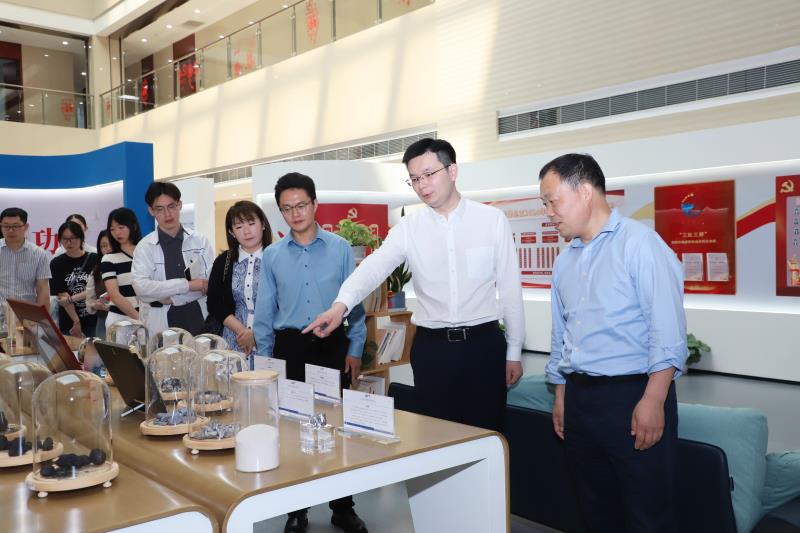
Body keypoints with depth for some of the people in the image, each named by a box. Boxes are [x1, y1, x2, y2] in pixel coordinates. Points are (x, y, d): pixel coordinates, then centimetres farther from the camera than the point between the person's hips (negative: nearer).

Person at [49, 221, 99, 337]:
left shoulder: (94, 260, 2)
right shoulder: (56, 263, 3)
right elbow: (62, 295, -4)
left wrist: (71, 299, -15)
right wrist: (76, 322, -10)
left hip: (93, 321, 0)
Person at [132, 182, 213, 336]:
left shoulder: (200, 241, 3)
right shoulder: (144, 247, 0)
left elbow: (209, 284, -4)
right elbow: (141, 287, -15)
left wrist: (171, 298, -14)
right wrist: (188, 284, -17)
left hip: (197, 321, 1)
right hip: (161, 326, -1)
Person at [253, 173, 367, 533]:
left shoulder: (340, 249, 0)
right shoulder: (272, 256, 3)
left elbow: (354, 302, 2)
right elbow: (265, 313, 7)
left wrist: (355, 350, -2)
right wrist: (264, 359, 4)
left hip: (333, 345, -1)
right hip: (289, 346, 1)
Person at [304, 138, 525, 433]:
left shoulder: (493, 220, -2)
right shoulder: (408, 227, 0)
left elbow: (510, 287, 2)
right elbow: (373, 267, -15)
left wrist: (514, 351, 5)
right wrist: (341, 304, -34)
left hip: (483, 344, -1)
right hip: (431, 347, 1)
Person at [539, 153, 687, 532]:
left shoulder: (639, 242, -9)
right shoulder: (565, 261, 13)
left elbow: (666, 328, -16)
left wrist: (653, 401, -20)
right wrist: (561, 398, 18)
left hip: (632, 395, -7)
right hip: (579, 398, 7)